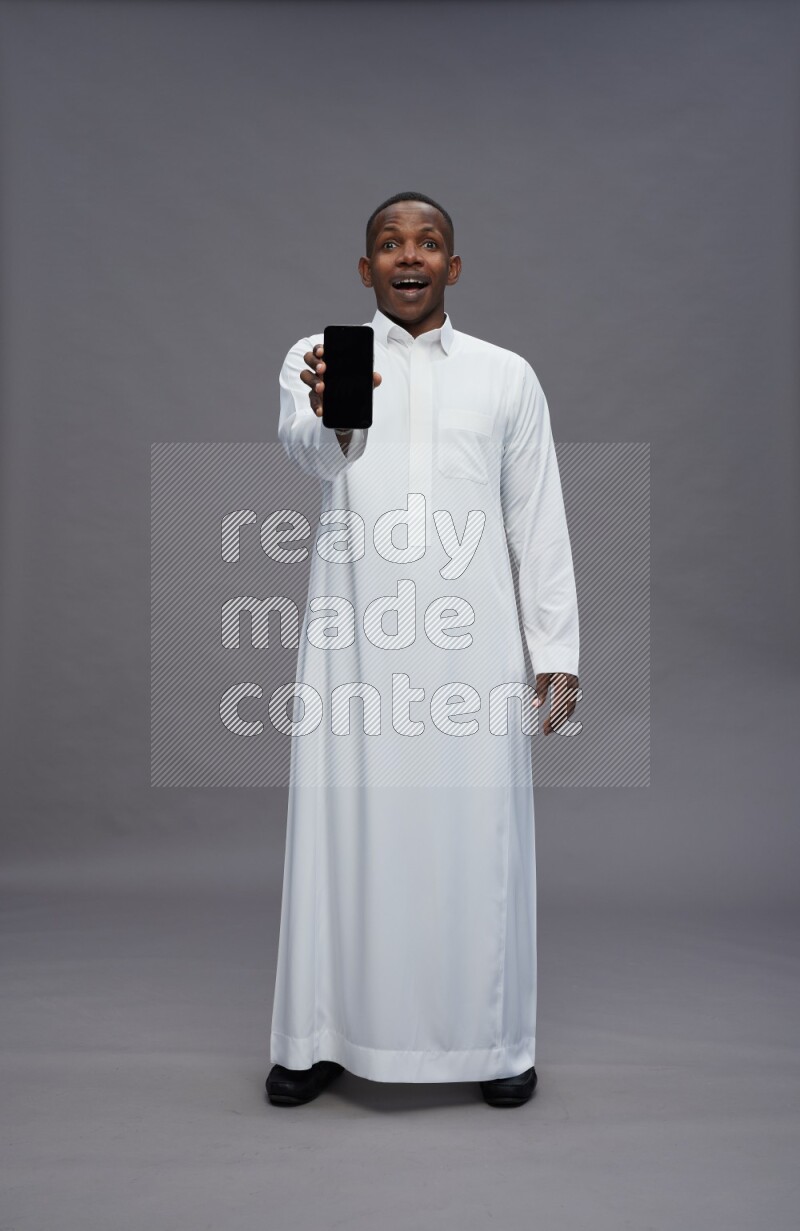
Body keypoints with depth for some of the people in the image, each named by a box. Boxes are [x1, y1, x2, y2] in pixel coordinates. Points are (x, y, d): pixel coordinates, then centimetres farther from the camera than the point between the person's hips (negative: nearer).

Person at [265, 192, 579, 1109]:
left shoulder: (507, 374, 11)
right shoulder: (315, 355, 8)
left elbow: (539, 521, 9)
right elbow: (305, 449, -15)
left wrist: (557, 651, 3)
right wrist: (329, 416, -38)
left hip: (471, 638, 1)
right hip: (353, 634, 0)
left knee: (477, 827, 4)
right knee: (344, 824, 4)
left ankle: (493, 1040, 20)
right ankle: (324, 1035, 19)